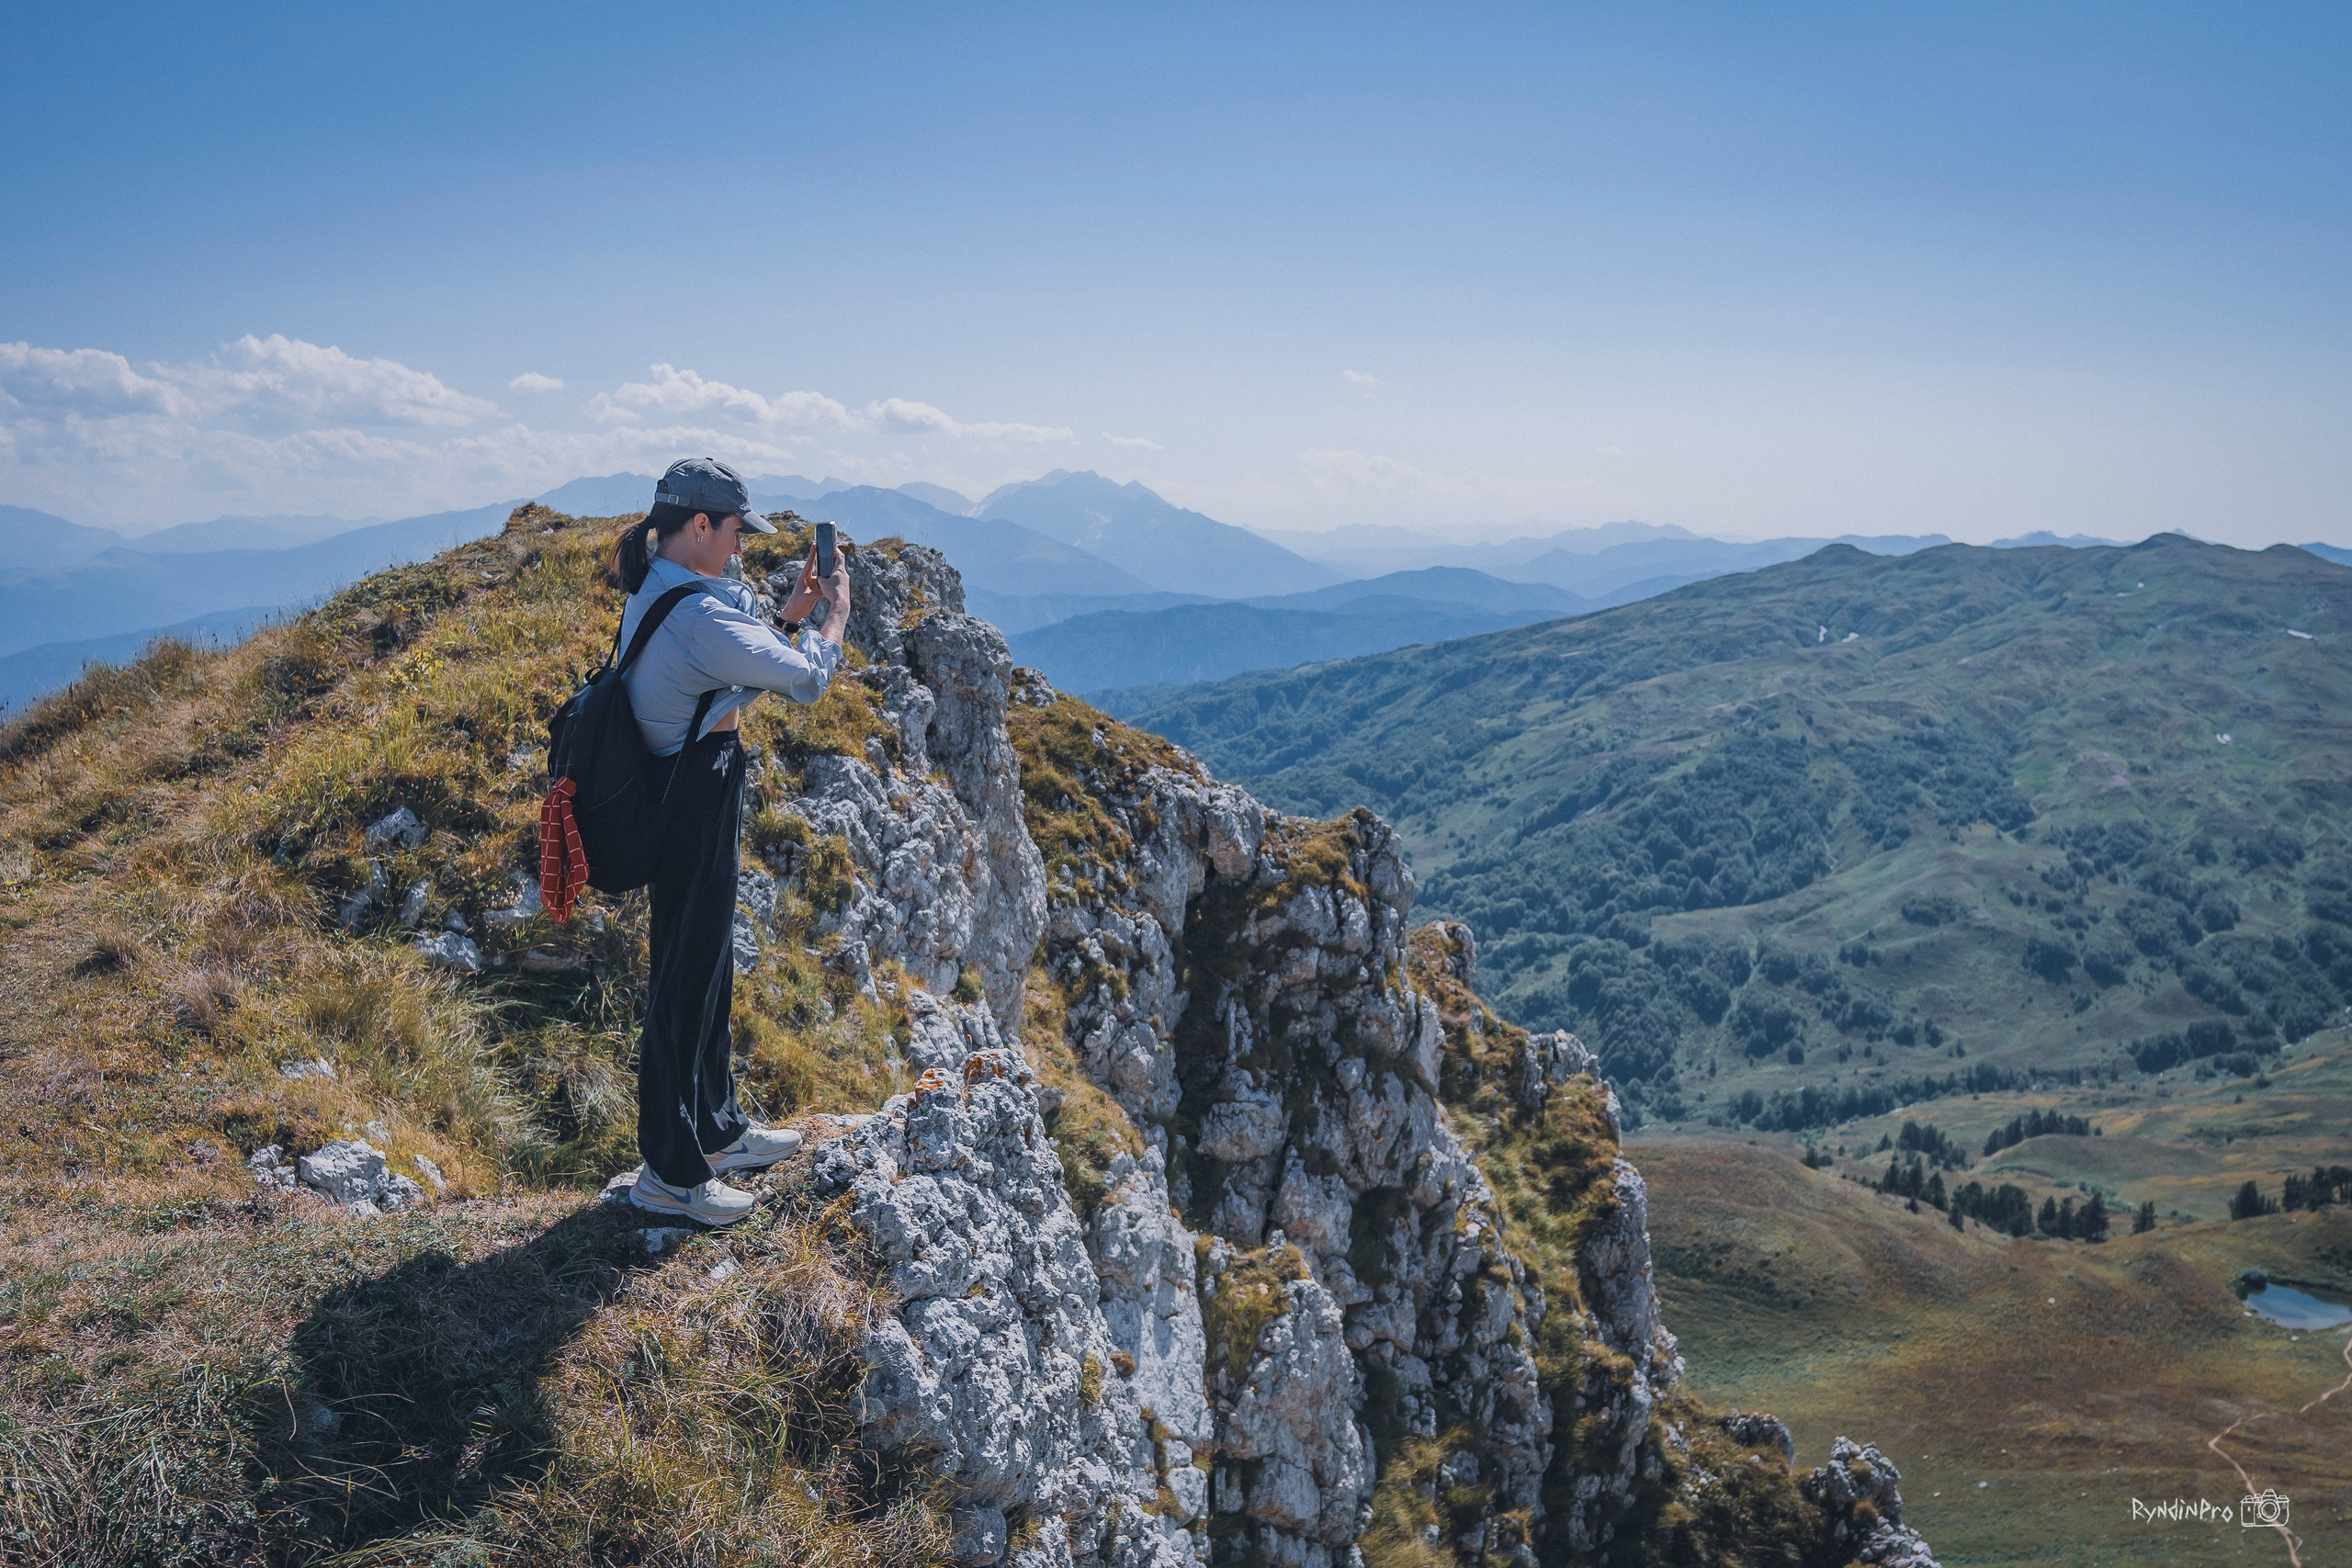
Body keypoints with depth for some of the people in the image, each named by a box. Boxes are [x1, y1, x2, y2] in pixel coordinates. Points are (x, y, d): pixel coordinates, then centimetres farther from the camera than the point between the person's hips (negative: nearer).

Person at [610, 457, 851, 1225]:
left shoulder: (657, 595, 8)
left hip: (682, 792, 11)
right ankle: (670, 1173, 15)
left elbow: (737, 653, 22)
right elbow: (805, 678, -21)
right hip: (696, 801, -11)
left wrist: (791, 610, 12)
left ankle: (716, 1129, 38)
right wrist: (835, 616, -3)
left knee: (708, 966, 22)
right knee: (686, 980, 1)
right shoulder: (695, 611, -24)